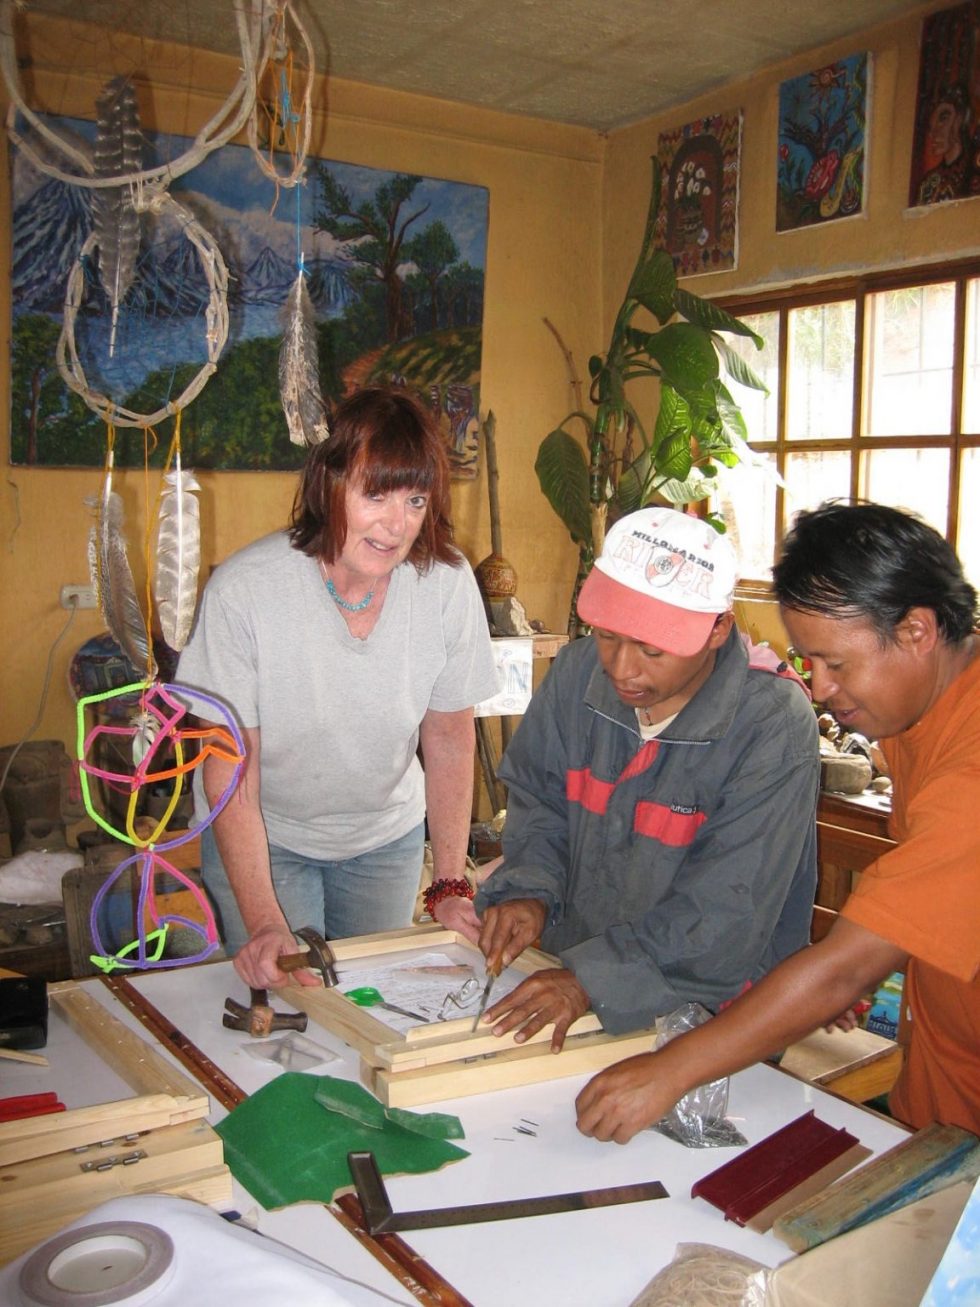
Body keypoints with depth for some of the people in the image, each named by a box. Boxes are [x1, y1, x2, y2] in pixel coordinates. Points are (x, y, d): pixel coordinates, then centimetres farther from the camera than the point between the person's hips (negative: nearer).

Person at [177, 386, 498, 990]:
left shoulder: (447, 582, -20)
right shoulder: (243, 590, -27)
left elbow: (450, 738, -7)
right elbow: (230, 771, -21)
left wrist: (452, 885, -9)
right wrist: (264, 922, -29)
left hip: (388, 838, 3)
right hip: (265, 839, -2)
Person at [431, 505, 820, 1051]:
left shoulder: (775, 724, -20)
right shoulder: (578, 672, -5)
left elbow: (730, 908, -21)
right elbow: (538, 803, 9)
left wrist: (593, 978, -28)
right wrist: (528, 890, -10)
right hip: (568, 965, 6)